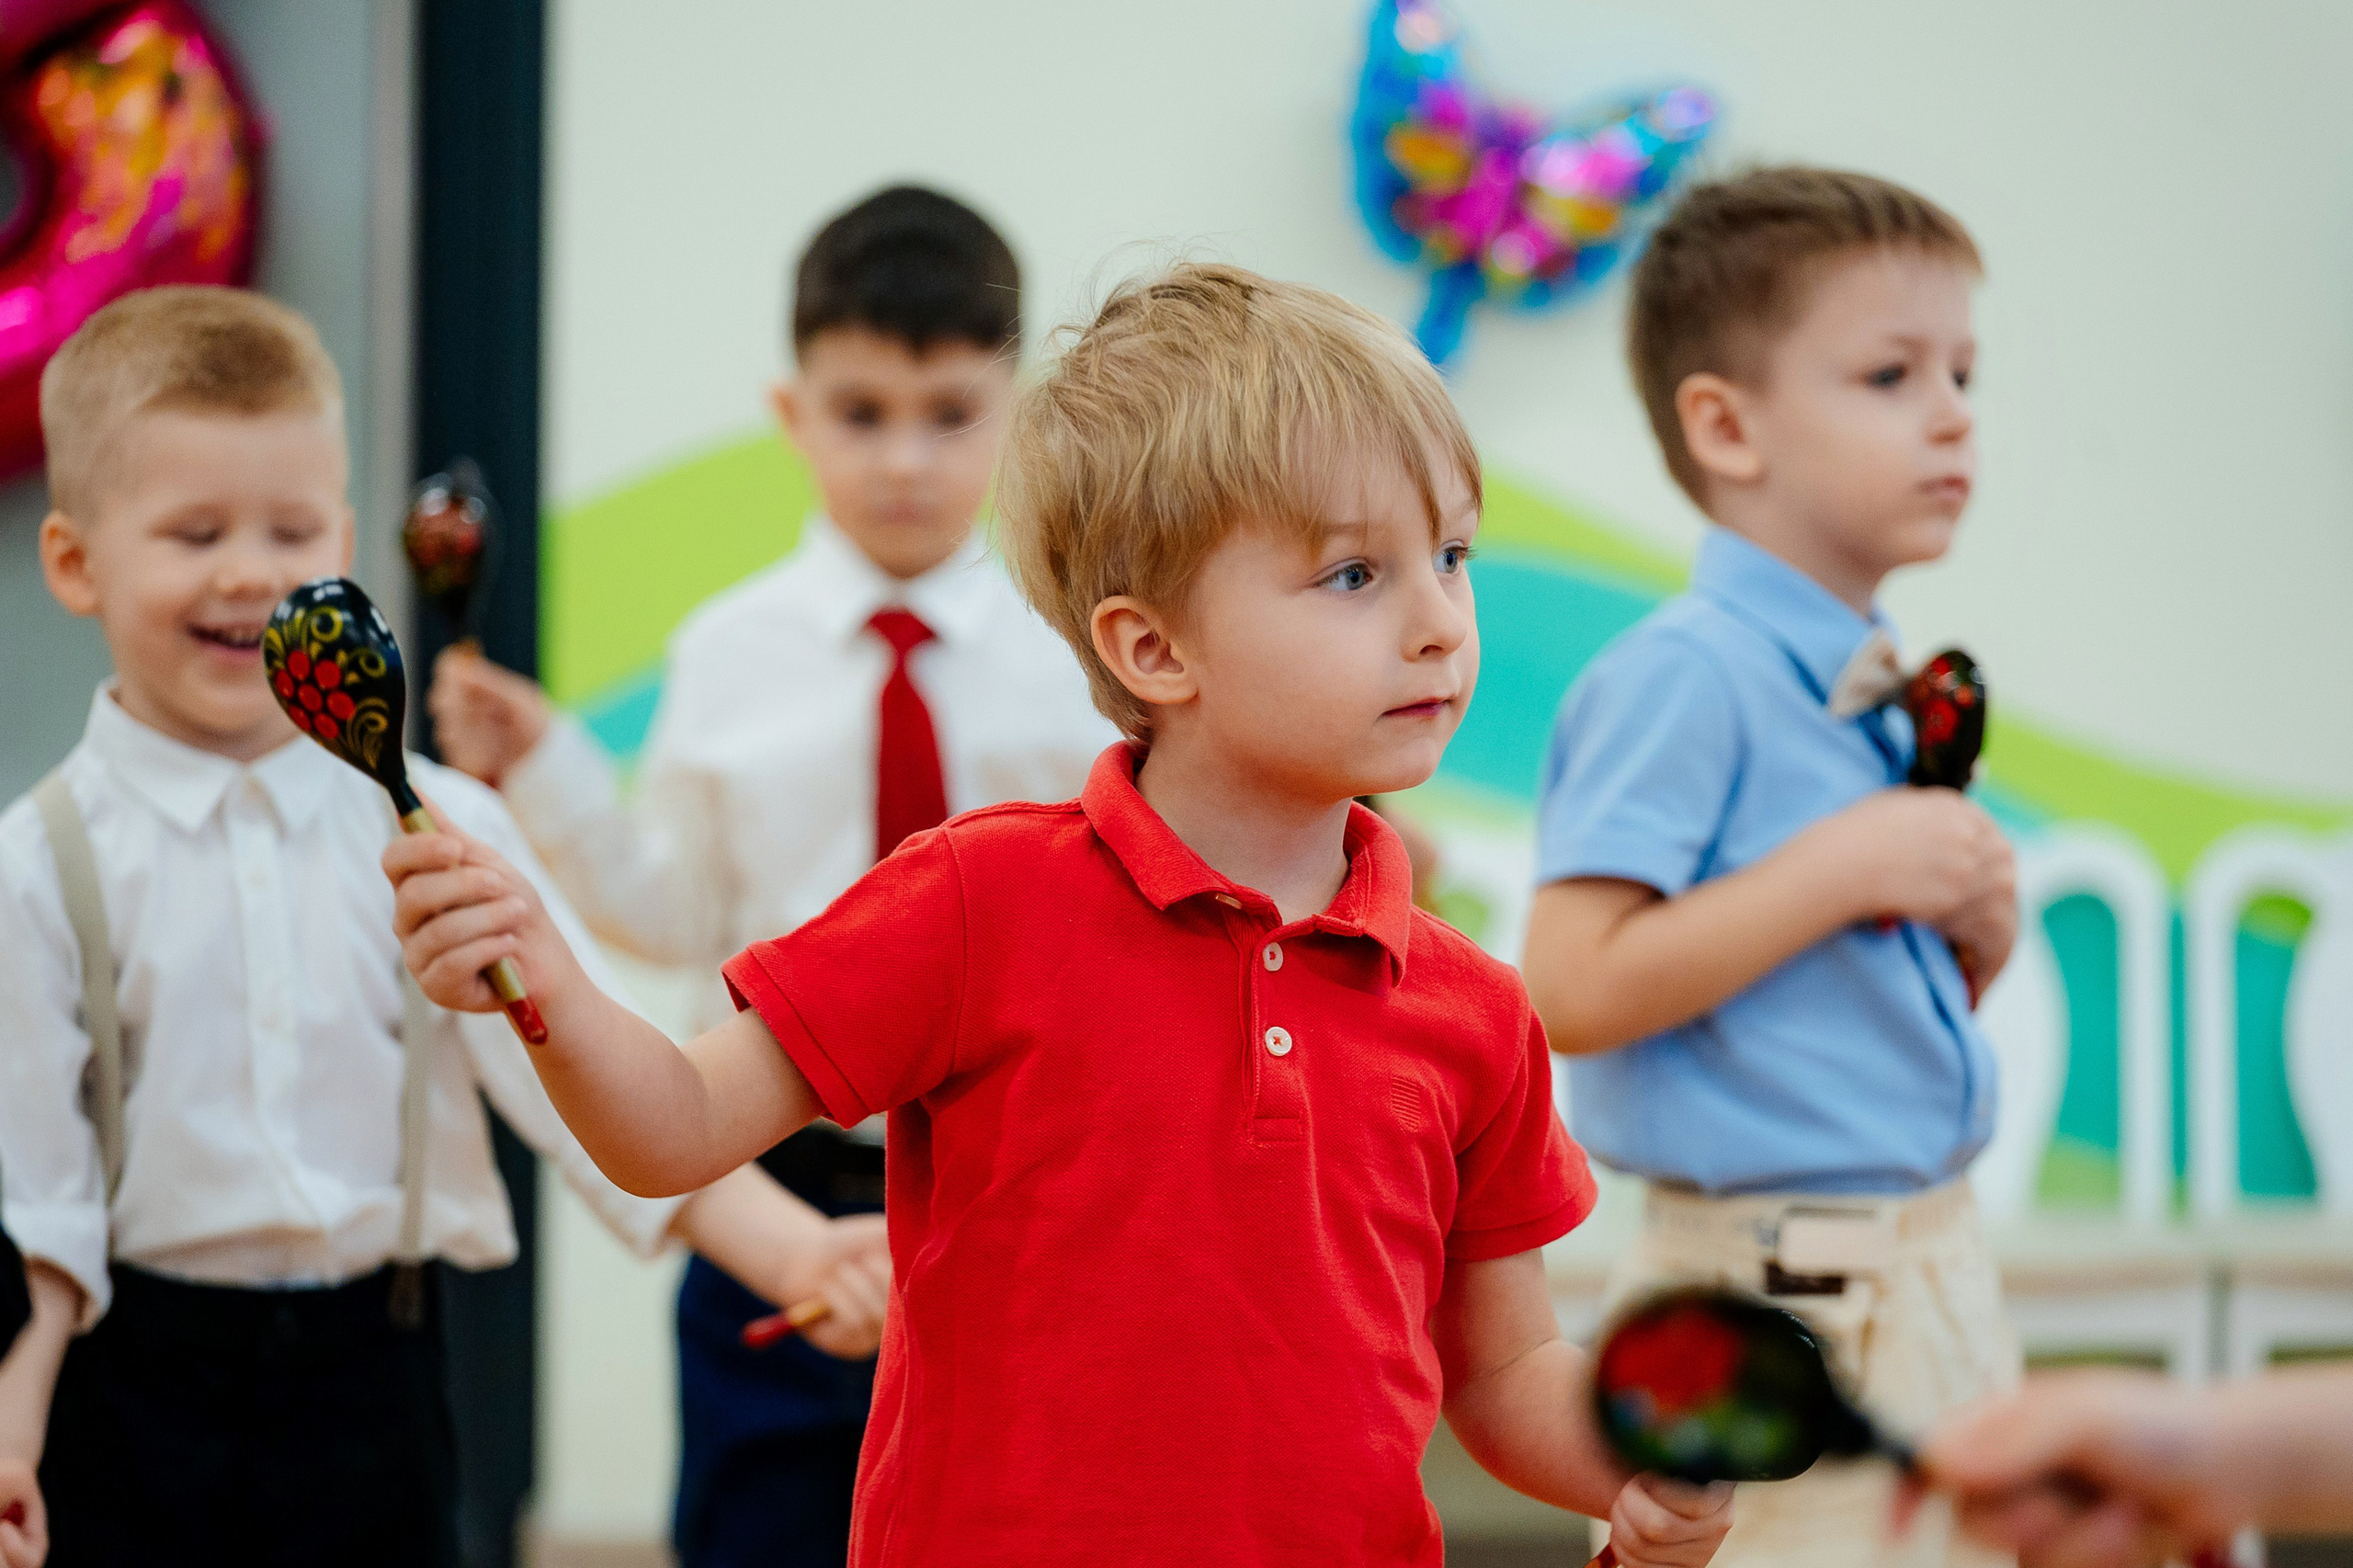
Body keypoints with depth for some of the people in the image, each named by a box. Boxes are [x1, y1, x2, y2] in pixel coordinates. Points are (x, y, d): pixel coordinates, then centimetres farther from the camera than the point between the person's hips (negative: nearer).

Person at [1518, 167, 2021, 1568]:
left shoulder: (1891, 701, 12)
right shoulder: (1684, 680, -15)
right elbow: (1577, 991, -24)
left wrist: (1977, 939, 0)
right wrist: (1843, 870, -20)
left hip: (1941, 1282, 9)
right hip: (1770, 1294, -9)